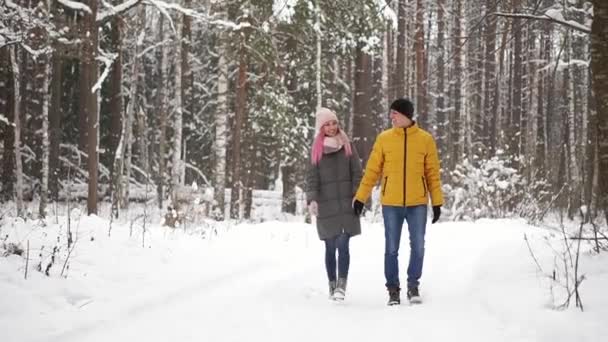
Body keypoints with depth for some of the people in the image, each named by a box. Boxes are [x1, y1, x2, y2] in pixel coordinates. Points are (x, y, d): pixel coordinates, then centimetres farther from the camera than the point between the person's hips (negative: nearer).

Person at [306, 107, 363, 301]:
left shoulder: (347, 147, 7)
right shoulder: (316, 150, 6)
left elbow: (357, 173, 5)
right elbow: (312, 178, 1)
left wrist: (357, 196, -7)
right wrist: (312, 199, -13)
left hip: (346, 204, -1)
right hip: (326, 206, 1)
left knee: (343, 245, -11)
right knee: (330, 248, 5)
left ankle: (341, 286, -14)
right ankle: (332, 285, 14)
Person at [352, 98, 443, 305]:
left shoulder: (425, 139, 1)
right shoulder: (384, 139, 2)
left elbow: (433, 173, 4)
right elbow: (372, 170, 5)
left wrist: (437, 202, 1)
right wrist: (360, 197, 3)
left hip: (417, 203, 0)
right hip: (391, 204, 0)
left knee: (418, 247, 1)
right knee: (391, 249, 4)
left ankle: (413, 286, 18)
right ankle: (393, 290, 14)